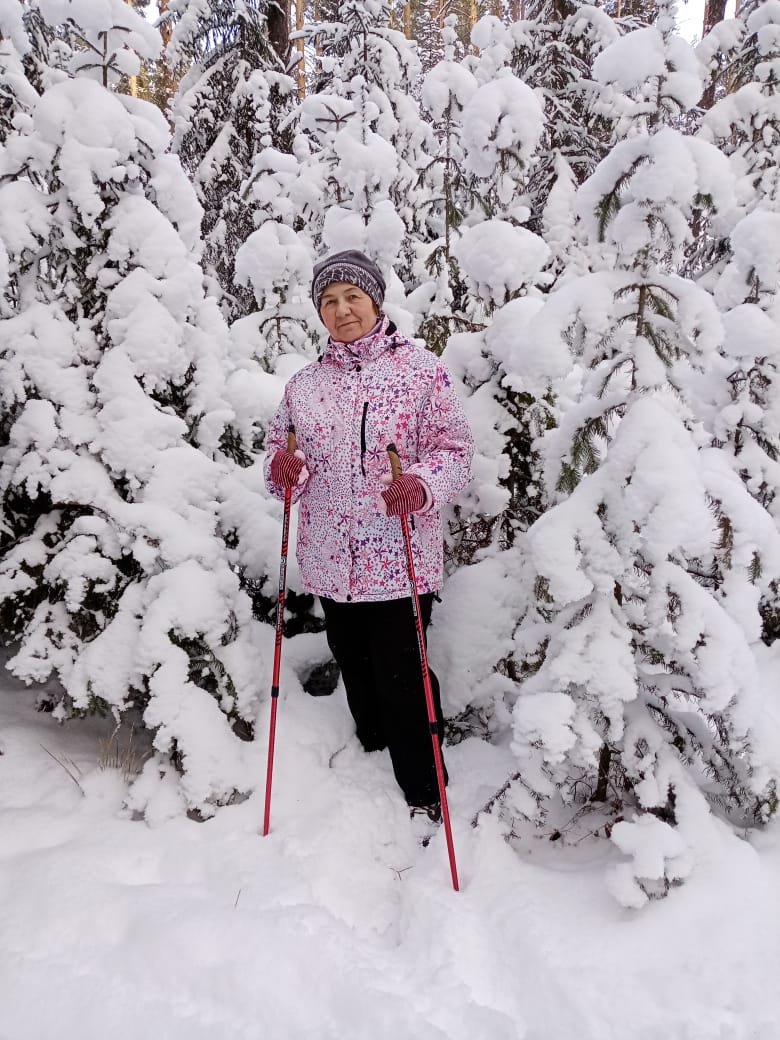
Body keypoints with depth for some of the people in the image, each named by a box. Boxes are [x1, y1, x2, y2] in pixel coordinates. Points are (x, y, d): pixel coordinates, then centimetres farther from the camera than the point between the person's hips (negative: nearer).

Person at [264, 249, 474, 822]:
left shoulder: (420, 368, -3)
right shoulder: (305, 384, 10)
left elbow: (456, 448, -6)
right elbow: (283, 454, 16)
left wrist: (424, 486, -25)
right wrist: (284, 469, -8)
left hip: (400, 562, -4)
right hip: (332, 562, 5)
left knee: (403, 681, -1)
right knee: (357, 676, 18)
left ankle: (425, 798, 19)